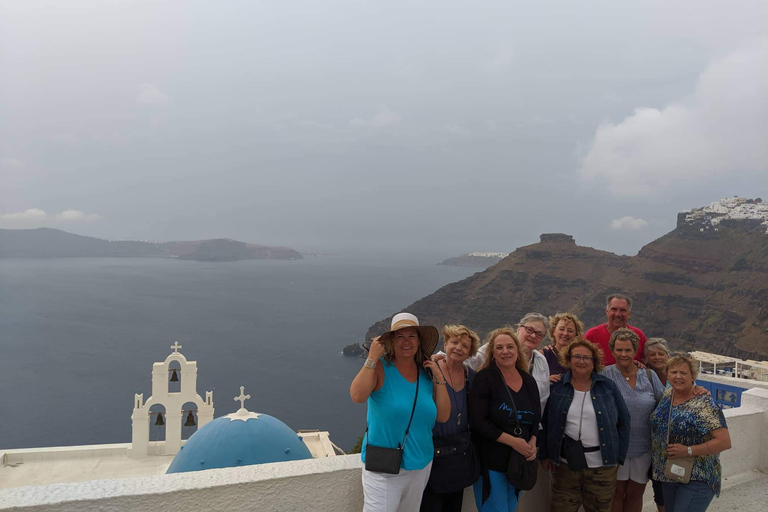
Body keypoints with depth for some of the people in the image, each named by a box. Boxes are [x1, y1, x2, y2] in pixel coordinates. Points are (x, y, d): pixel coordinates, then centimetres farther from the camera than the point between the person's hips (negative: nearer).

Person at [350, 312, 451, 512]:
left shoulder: (426, 373, 2)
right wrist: (372, 358, -26)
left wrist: (439, 378, -6)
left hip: (421, 465, 5)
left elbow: (443, 416, 1)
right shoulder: (380, 367, -12)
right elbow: (357, 396, -29)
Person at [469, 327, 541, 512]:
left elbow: (536, 419, 15)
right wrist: (512, 441, -19)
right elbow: (477, 421, -17)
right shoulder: (484, 378, -11)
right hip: (491, 461, -6)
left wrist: (532, 443, -4)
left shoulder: (529, 381, 7)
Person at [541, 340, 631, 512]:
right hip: (565, 463, 0)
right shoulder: (556, 387, -1)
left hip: (602, 465, 0)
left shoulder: (608, 386, 0)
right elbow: (545, 422, 4)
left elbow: (624, 421, 4)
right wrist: (545, 455, 2)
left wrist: (619, 456, 0)